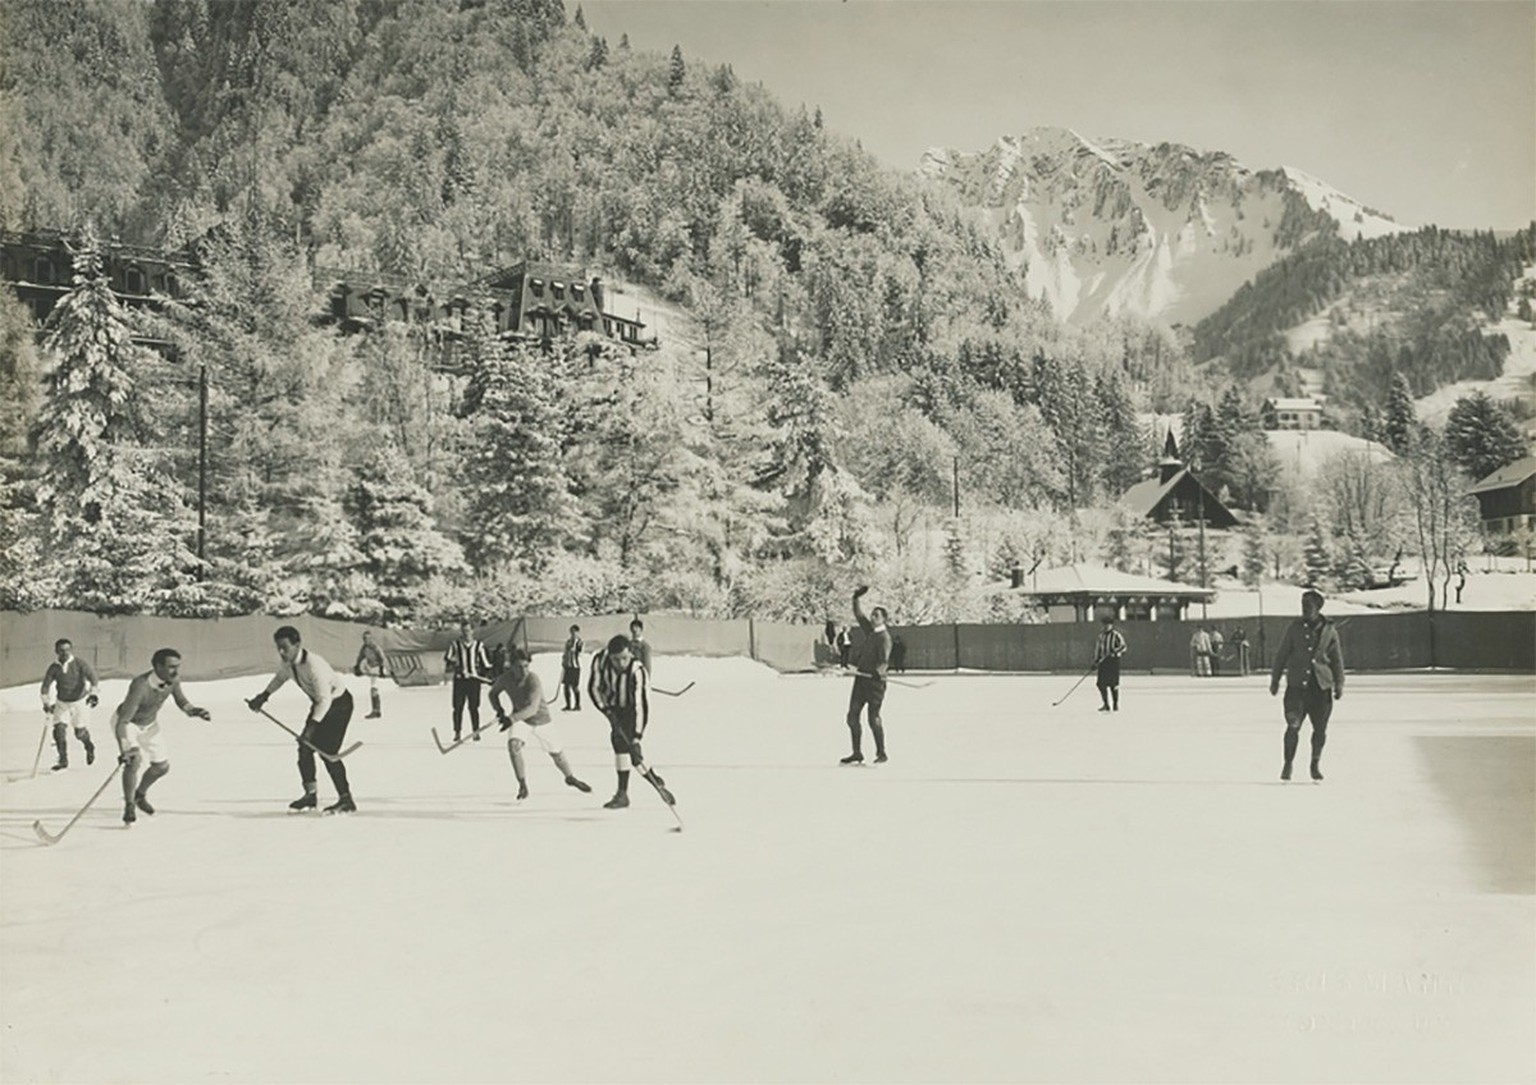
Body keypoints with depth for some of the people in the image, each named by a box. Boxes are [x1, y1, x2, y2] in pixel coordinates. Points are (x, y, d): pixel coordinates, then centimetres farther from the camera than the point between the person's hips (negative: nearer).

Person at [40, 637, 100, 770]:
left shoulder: (80, 664, -16)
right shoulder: (53, 668, -9)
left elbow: (92, 678, -20)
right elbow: (46, 686, 0)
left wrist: (94, 694, -33)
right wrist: (47, 703, -6)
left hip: (80, 701, -2)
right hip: (62, 703, 2)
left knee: (80, 732, -1)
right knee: (59, 729, -13)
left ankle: (89, 747, 34)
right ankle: (63, 760, 1)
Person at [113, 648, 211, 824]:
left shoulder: (173, 680, -21)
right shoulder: (141, 686, -40)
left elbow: (181, 701, 1)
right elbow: (123, 722, -42)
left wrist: (194, 711, -19)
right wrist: (125, 749, -54)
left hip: (150, 723, 7)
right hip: (126, 723, -7)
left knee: (162, 766, 10)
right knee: (134, 760, -27)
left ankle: (140, 794, 39)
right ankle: (129, 806, -7)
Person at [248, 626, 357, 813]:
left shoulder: (314, 665, -34)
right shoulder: (286, 661, -8)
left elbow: (325, 700, -35)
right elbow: (280, 677, 18)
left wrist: (312, 726, -41)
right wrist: (263, 696, 13)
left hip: (338, 702, -9)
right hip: (320, 703, 9)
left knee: (327, 751, -16)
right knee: (305, 747, 4)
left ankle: (346, 800, -10)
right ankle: (310, 795, 18)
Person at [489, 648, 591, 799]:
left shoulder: (533, 680, -32)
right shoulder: (505, 679, -18)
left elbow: (532, 708, -44)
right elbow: (493, 693, 4)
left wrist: (512, 719, -56)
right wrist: (499, 710, -14)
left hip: (541, 719, -2)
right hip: (520, 719, 2)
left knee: (556, 753, 13)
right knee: (513, 744, -28)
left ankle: (570, 778, 44)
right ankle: (522, 784, -12)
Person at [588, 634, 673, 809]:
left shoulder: (637, 671, -32)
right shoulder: (600, 660, -22)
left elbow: (641, 705, -33)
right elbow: (593, 687, -8)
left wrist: (637, 735, -39)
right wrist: (605, 709, -18)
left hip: (631, 710, -4)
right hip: (613, 708, 4)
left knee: (622, 742, -20)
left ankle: (622, 793, -13)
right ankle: (657, 783, 15)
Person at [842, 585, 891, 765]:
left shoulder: (884, 637, -12)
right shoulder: (869, 629, 11)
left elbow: (884, 660, -22)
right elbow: (859, 614, 25)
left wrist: (878, 672, -38)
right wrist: (857, 597, 19)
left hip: (874, 681, -8)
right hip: (860, 678, 8)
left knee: (873, 718, -6)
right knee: (852, 716, 6)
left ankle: (881, 753, 5)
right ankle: (857, 753, 13)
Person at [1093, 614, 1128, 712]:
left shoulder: (1116, 635, -6)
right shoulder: (1101, 634, 12)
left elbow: (1123, 647, -15)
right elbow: (1097, 648, 17)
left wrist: (1115, 652, -32)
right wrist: (1095, 661, 14)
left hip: (1113, 661, -5)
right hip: (1102, 662, 5)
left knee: (1113, 684, -3)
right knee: (1101, 684, -2)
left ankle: (1116, 704, 12)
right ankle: (1106, 705, 9)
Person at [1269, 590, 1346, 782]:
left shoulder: (1329, 630, 4)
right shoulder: (1294, 628, 3)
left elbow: (1337, 660, 8)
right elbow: (1281, 655, 8)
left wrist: (1339, 684, 4)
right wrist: (1275, 679, 6)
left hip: (1321, 686, 1)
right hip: (1297, 685, -1)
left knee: (1320, 729, 5)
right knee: (1293, 726, -9)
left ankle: (1315, 764, 23)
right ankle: (1288, 764, 3)